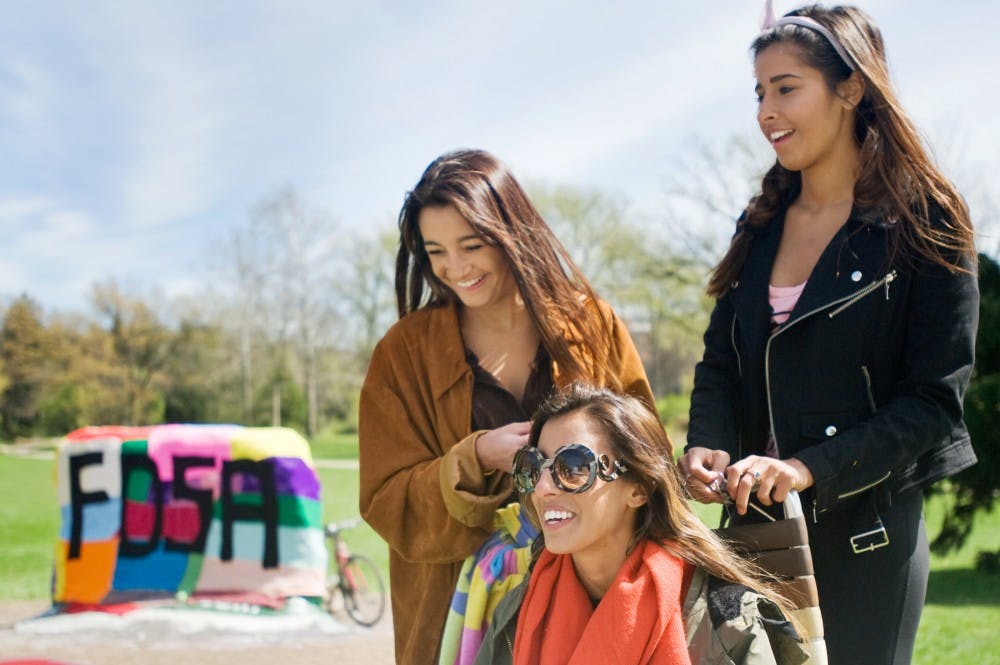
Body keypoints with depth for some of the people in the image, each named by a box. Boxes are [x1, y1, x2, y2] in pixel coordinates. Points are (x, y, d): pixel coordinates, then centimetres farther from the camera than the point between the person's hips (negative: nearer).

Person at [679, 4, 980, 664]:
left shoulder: (925, 227, -8)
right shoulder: (761, 227, 9)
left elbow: (935, 397, -13)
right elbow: (720, 361, 10)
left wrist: (811, 467, -24)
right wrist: (704, 446, -11)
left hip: (866, 533, -5)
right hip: (758, 522, 5)